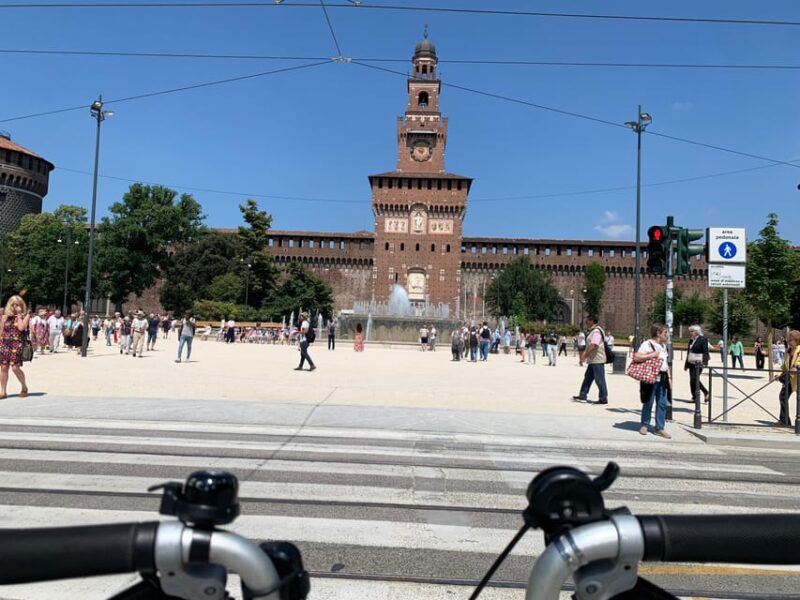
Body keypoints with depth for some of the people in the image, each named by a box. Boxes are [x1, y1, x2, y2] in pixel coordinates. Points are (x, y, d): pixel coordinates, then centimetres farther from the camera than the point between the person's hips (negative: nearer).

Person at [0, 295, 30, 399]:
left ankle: (24, 387, 10)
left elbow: (21, 328, -16)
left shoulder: (25, 315, 0)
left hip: (16, 344, -4)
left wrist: (19, 315, -11)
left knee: (15, 367, -10)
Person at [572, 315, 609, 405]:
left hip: (597, 360, -10)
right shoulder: (592, 331, 15)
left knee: (599, 379, -3)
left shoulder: (596, 331, -18)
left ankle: (603, 399, 4)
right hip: (593, 360, 10)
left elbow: (593, 346, -27)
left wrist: (584, 357, -26)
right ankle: (583, 395, 22)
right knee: (588, 377, 14)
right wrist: (583, 355, 23)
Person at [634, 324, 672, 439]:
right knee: (648, 403, 3)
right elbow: (636, 357, -21)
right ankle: (644, 425, 17)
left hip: (662, 378, 7)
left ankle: (660, 428, 12)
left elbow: (665, 362, 21)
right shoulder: (647, 344, -10)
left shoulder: (663, 345, 16)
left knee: (662, 404, 5)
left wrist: (669, 377, 16)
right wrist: (651, 355, -20)